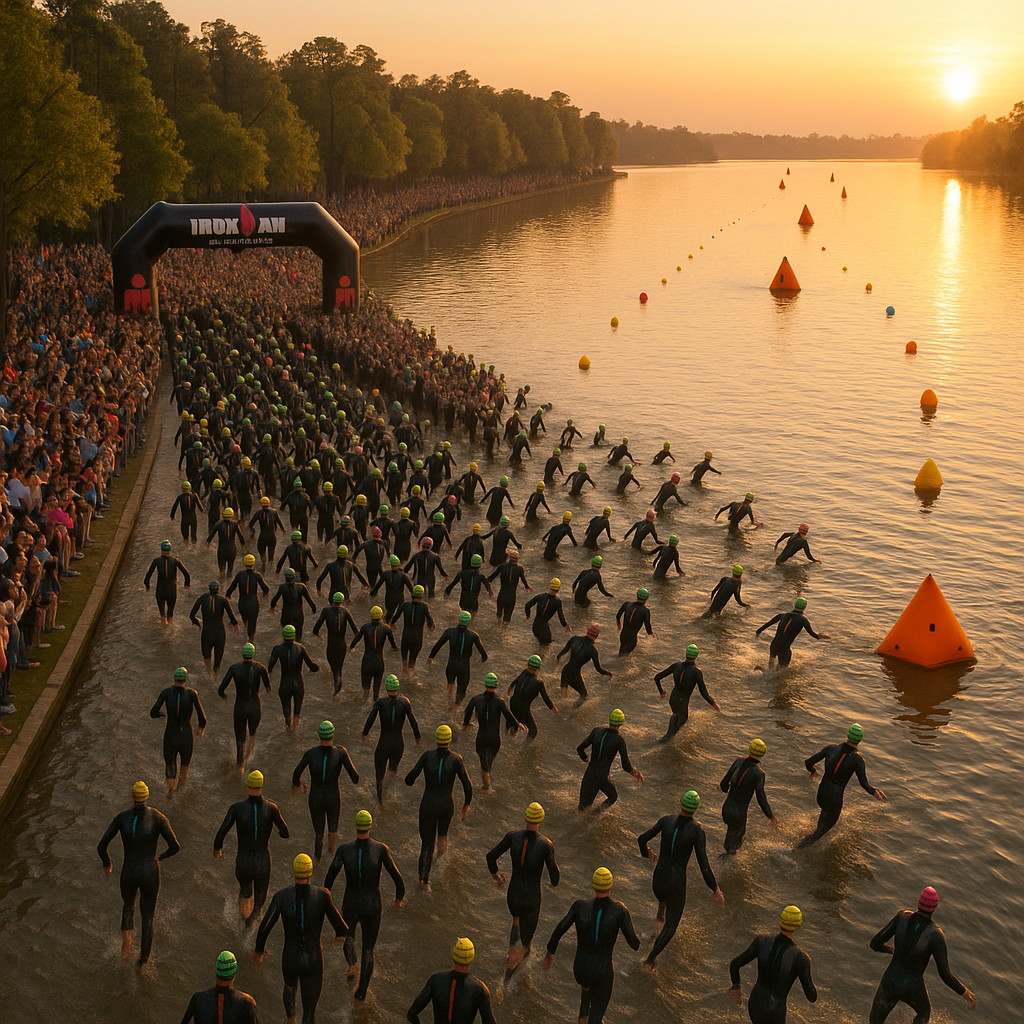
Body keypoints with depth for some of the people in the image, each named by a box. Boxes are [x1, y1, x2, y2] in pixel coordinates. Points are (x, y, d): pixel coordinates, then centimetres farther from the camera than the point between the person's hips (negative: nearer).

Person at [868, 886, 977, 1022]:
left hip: (890, 983, 1)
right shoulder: (936, 935, -27)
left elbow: (875, 944, -12)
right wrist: (964, 992, -5)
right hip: (912, 989, -1)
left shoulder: (902, 916, -18)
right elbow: (945, 974, -23)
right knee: (924, 1012, 38)